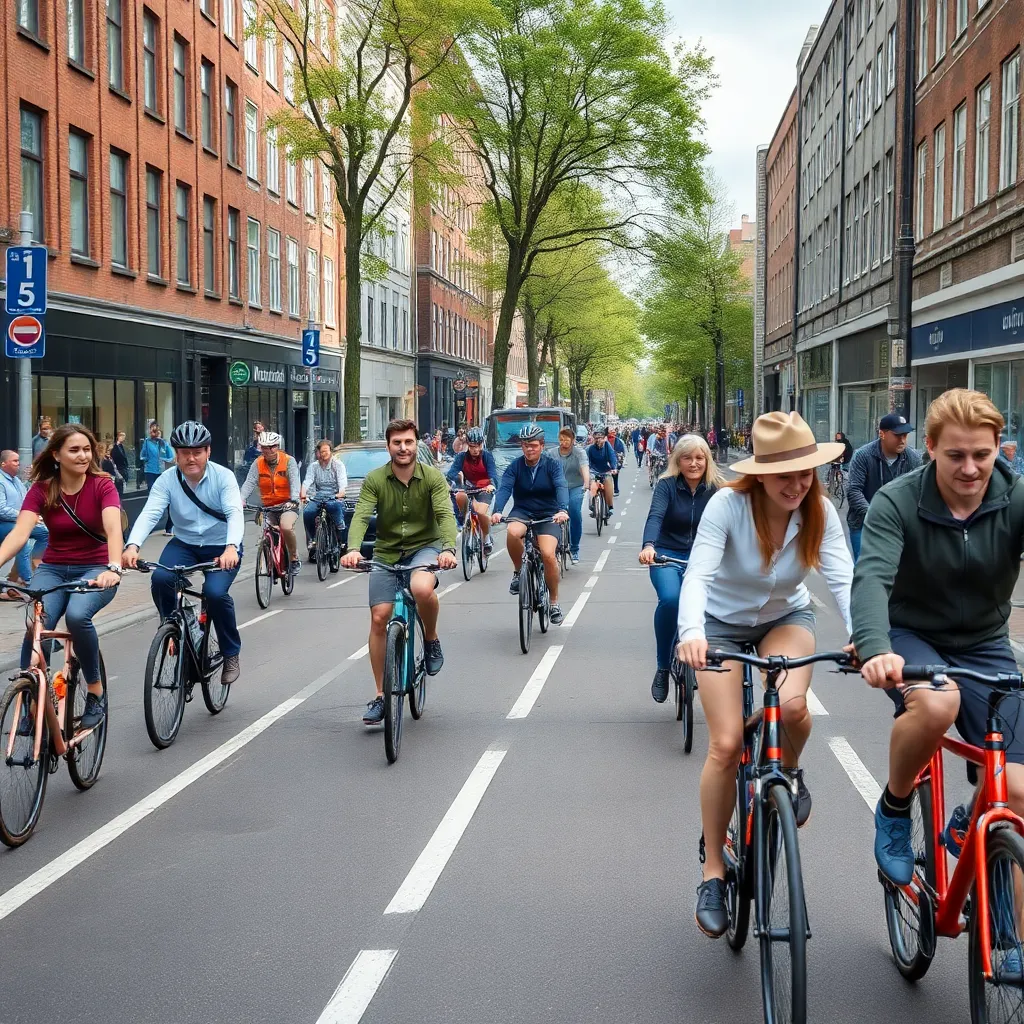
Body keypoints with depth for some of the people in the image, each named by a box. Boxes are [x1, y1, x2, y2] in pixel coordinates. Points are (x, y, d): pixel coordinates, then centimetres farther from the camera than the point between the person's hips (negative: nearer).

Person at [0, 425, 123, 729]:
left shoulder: (102, 486, -10)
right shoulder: (40, 490, -4)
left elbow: (113, 529, -26)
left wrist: (114, 569, -46)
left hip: (95, 570, -2)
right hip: (53, 569, 2)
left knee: (77, 615, -33)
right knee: (36, 626, -27)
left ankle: (96, 691, -12)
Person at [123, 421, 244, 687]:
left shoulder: (223, 477, -16)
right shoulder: (167, 480, -11)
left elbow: (235, 513, -29)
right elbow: (149, 513, -24)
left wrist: (231, 547, -49)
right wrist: (132, 545, -43)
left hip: (222, 547, -2)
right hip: (184, 544, 3)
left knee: (215, 592, -28)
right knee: (160, 578, -27)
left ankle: (231, 653, -3)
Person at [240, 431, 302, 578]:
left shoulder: (289, 461, -5)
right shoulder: (258, 464, 1)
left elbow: (294, 482, -17)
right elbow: (249, 483, -11)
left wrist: (294, 499, -36)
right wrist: (242, 500, -29)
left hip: (287, 504, -4)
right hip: (268, 507, 4)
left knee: (286, 527, -31)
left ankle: (294, 559, -11)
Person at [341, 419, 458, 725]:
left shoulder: (433, 477, -10)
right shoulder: (375, 479, -8)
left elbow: (445, 515, -21)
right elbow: (361, 516, -19)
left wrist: (449, 548, -40)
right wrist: (353, 549, -39)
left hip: (424, 547, -2)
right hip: (386, 553, 2)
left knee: (422, 589, -35)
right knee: (379, 617, -6)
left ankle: (431, 640, -2)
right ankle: (381, 696, 7)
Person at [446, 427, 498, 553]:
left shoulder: (487, 456, -10)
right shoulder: (461, 457, -5)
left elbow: (493, 473, -24)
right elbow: (451, 472, -17)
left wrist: (491, 484, -46)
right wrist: (447, 483, -40)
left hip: (485, 489, -2)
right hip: (468, 489, 2)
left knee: (481, 512, -29)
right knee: (459, 496, -33)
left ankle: (487, 539, -3)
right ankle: (464, 518, -4)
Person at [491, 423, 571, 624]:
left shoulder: (552, 464, -5)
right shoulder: (515, 466, -2)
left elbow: (561, 487, -20)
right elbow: (504, 488, -15)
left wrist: (563, 510, -40)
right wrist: (497, 511, -35)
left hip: (548, 515, -1)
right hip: (522, 512, 1)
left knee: (548, 554, -24)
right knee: (512, 532, -36)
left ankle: (554, 601, -2)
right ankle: (518, 572, -8)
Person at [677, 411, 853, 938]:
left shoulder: (820, 511, -19)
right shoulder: (728, 505, -27)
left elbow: (842, 578, -29)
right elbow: (697, 574, -37)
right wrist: (690, 633, -56)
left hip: (786, 617, 2)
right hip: (723, 621, -2)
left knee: (791, 704, -30)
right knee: (726, 744, -13)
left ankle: (789, 772, 7)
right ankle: (713, 871, 3)